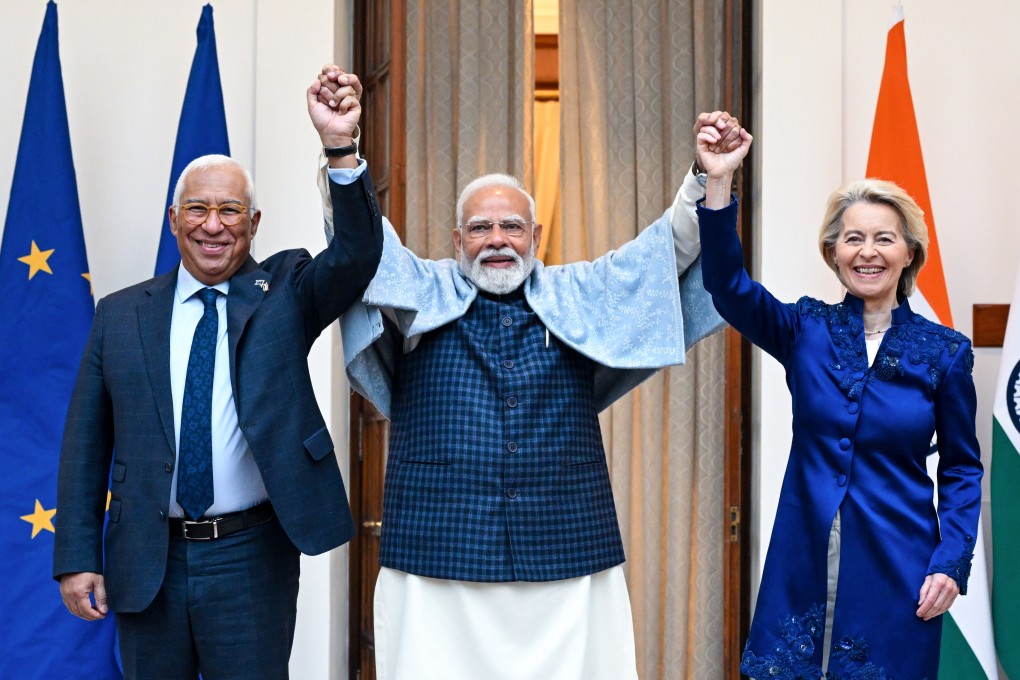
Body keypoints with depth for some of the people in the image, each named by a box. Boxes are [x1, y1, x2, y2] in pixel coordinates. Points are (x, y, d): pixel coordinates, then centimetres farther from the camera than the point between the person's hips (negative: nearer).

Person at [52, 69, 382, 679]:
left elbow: (359, 253, -16)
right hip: (145, 565, 2)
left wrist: (339, 145, -30)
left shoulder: (285, 294, 2)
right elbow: (86, 443, 5)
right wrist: (78, 558, 0)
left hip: (251, 561, -1)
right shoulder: (120, 315, 5)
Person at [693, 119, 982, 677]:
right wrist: (718, 182, -25)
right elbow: (728, 286, -14)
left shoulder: (945, 351, 0)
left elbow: (962, 469, 4)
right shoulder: (806, 331, 2)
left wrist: (952, 563, -7)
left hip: (898, 568, -1)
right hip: (805, 563, 1)